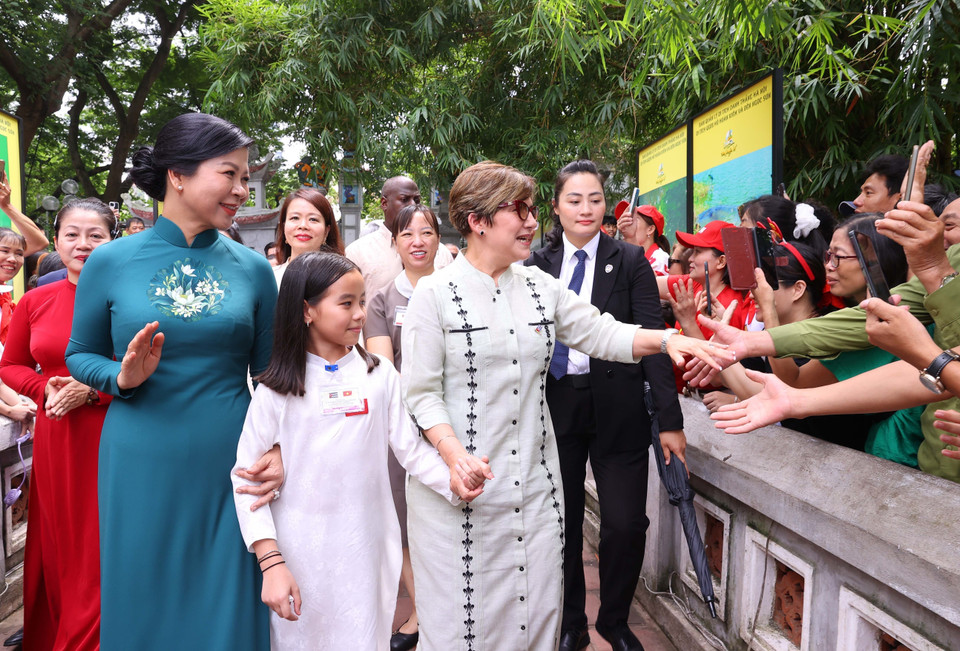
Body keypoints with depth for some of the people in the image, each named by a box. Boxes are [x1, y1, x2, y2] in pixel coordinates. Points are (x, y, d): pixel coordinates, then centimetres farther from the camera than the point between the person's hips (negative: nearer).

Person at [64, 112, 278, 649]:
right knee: (145, 608, 15)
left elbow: (266, 372, 6)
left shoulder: (253, 269, 1)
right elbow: (80, 355, 8)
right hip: (141, 467, 0)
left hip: (230, 465, 1)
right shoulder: (111, 263, -3)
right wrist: (123, 377, -13)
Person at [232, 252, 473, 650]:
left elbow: (409, 447, -4)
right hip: (301, 554, -1)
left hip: (367, 549, 1)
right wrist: (271, 563, -13)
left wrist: (452, 482, -22)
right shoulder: (276, 389, -6)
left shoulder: (380, 376, -1)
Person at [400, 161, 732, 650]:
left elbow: (601, 333, 9)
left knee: (535, 605, 13)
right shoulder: (435, 293, -7)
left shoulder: (541, 287, 7)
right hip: (459, 481, -4)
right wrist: (454, 454, -23)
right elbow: (421, 393, -9)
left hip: (534, 481, 4)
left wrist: (665, 340, -8)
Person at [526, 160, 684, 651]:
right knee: (562, 522, 9)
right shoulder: (537, 265, 6)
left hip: (617, 408, -1)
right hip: (554, 405, 2)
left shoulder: (630, 262, 0)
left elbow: (651, 340, -4)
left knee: (626, 523, 0)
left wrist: (670, 418, -8)